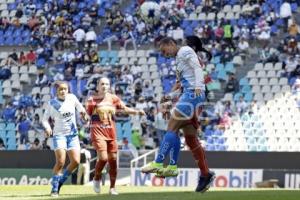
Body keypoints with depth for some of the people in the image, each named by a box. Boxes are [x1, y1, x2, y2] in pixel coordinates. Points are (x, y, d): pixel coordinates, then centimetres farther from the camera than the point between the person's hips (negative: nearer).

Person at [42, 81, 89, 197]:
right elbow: (45, 119, 0)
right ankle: (54, 188, -6)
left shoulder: (72, 98, 0)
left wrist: (84, 115, -3)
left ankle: (60, 181, 17)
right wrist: (48, 127, -20)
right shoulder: (51, 104, -7)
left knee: (75, 161, -5)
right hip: (59, 135, -4)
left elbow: (80, 109, 17)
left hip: (73, 134, 4)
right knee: (60, 162, -17)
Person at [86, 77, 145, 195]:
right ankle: (96, 178, 9)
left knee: (113, 160, 4)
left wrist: (137, 112, -13)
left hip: (111, 133, 4)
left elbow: (124, 109, 1)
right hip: (98, 132, -4)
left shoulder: (113, 98, 8)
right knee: (103, 158, -18)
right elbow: (87, 115, 2)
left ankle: (112, 188, 13)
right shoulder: (92, 100, 0)